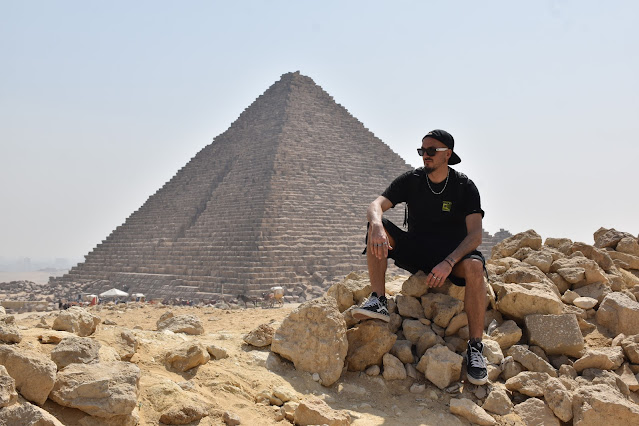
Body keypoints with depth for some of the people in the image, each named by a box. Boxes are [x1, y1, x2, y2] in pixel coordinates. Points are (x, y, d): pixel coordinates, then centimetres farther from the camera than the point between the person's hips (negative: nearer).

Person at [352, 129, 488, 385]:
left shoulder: (464, 187, -8)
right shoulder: (411, 180, -1)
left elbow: (475, 235, -18)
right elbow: (376, 206, -12)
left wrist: (449, 262, -35)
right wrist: (377, 226, -38)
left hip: (452, 253, -3)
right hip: (416, 252, 3)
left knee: (474, 266, -36)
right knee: (376, 227, -20)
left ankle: (475, 346, -31)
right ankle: (378, 301, -32)